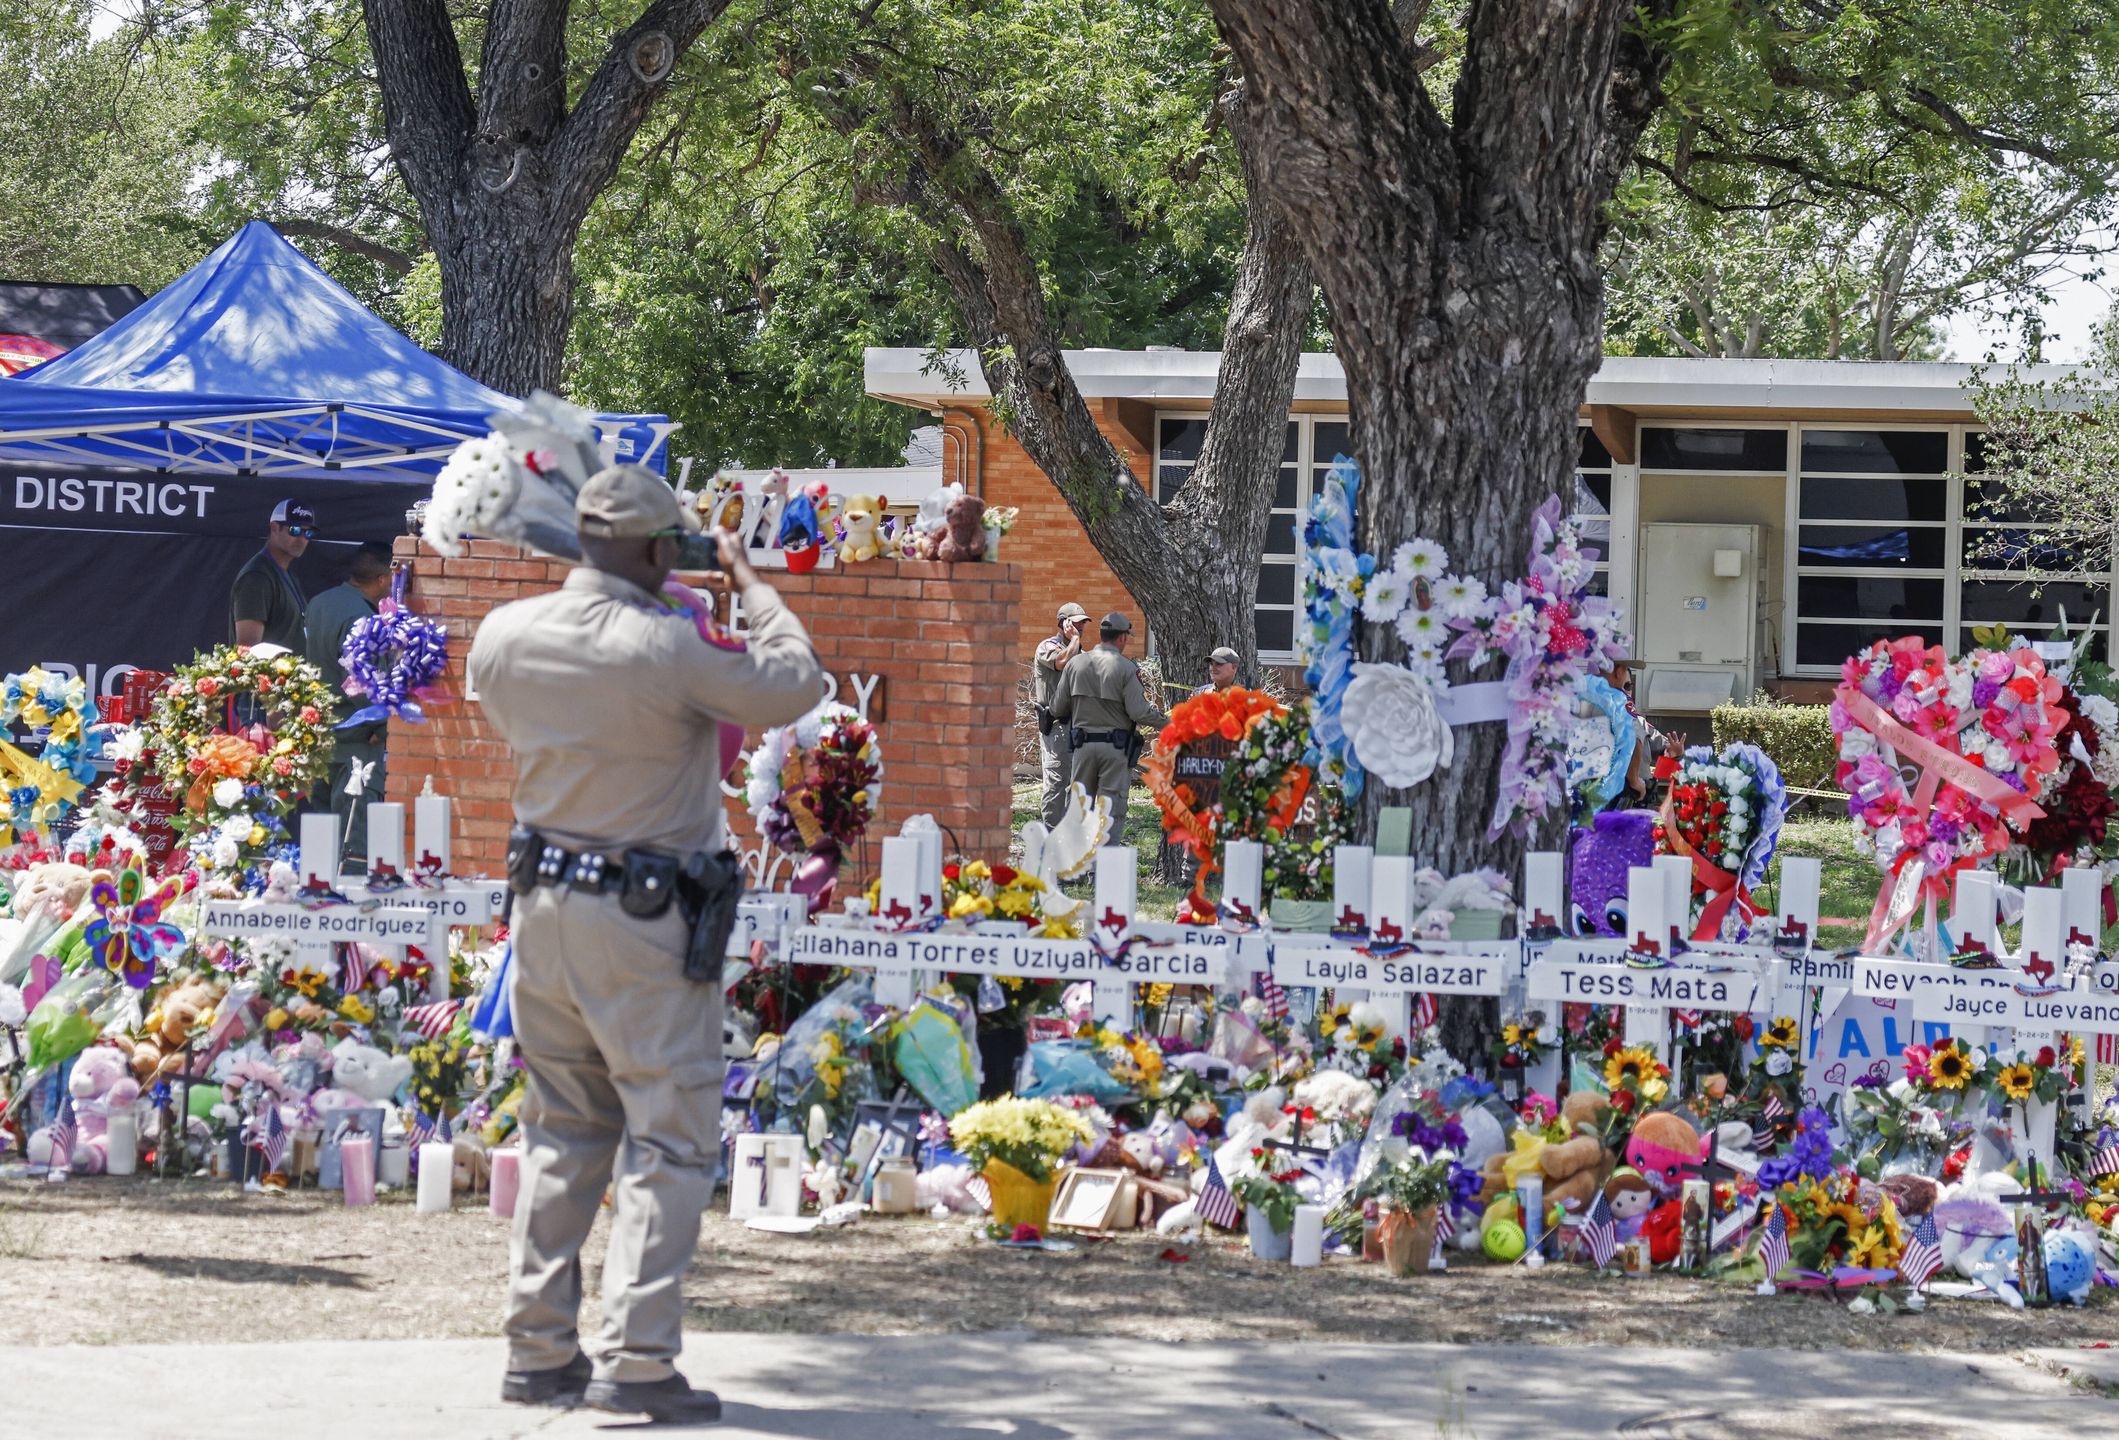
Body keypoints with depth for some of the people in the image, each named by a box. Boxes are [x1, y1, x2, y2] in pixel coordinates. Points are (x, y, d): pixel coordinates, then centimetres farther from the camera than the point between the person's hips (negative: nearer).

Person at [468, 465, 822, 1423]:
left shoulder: (505, 636, -1)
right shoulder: (665, 650, -20)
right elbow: (794, 689, -9)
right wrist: (746, 580, 3)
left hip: (544, 902, 7)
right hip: (644, 921, -7)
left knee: (562, 1129, 16)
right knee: (670, 1137, 0)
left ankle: (538, 1349, 17)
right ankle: (636, 1359, -6)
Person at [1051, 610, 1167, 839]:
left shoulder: (1076, 664, 3)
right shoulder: (1126, 669, -10)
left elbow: (1058, 708, 6)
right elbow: (1139, 712, -15)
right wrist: (1167, 721, -1)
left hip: (1083, 744, 4)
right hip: (1116, 746, -4)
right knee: (1112, 807, 0)